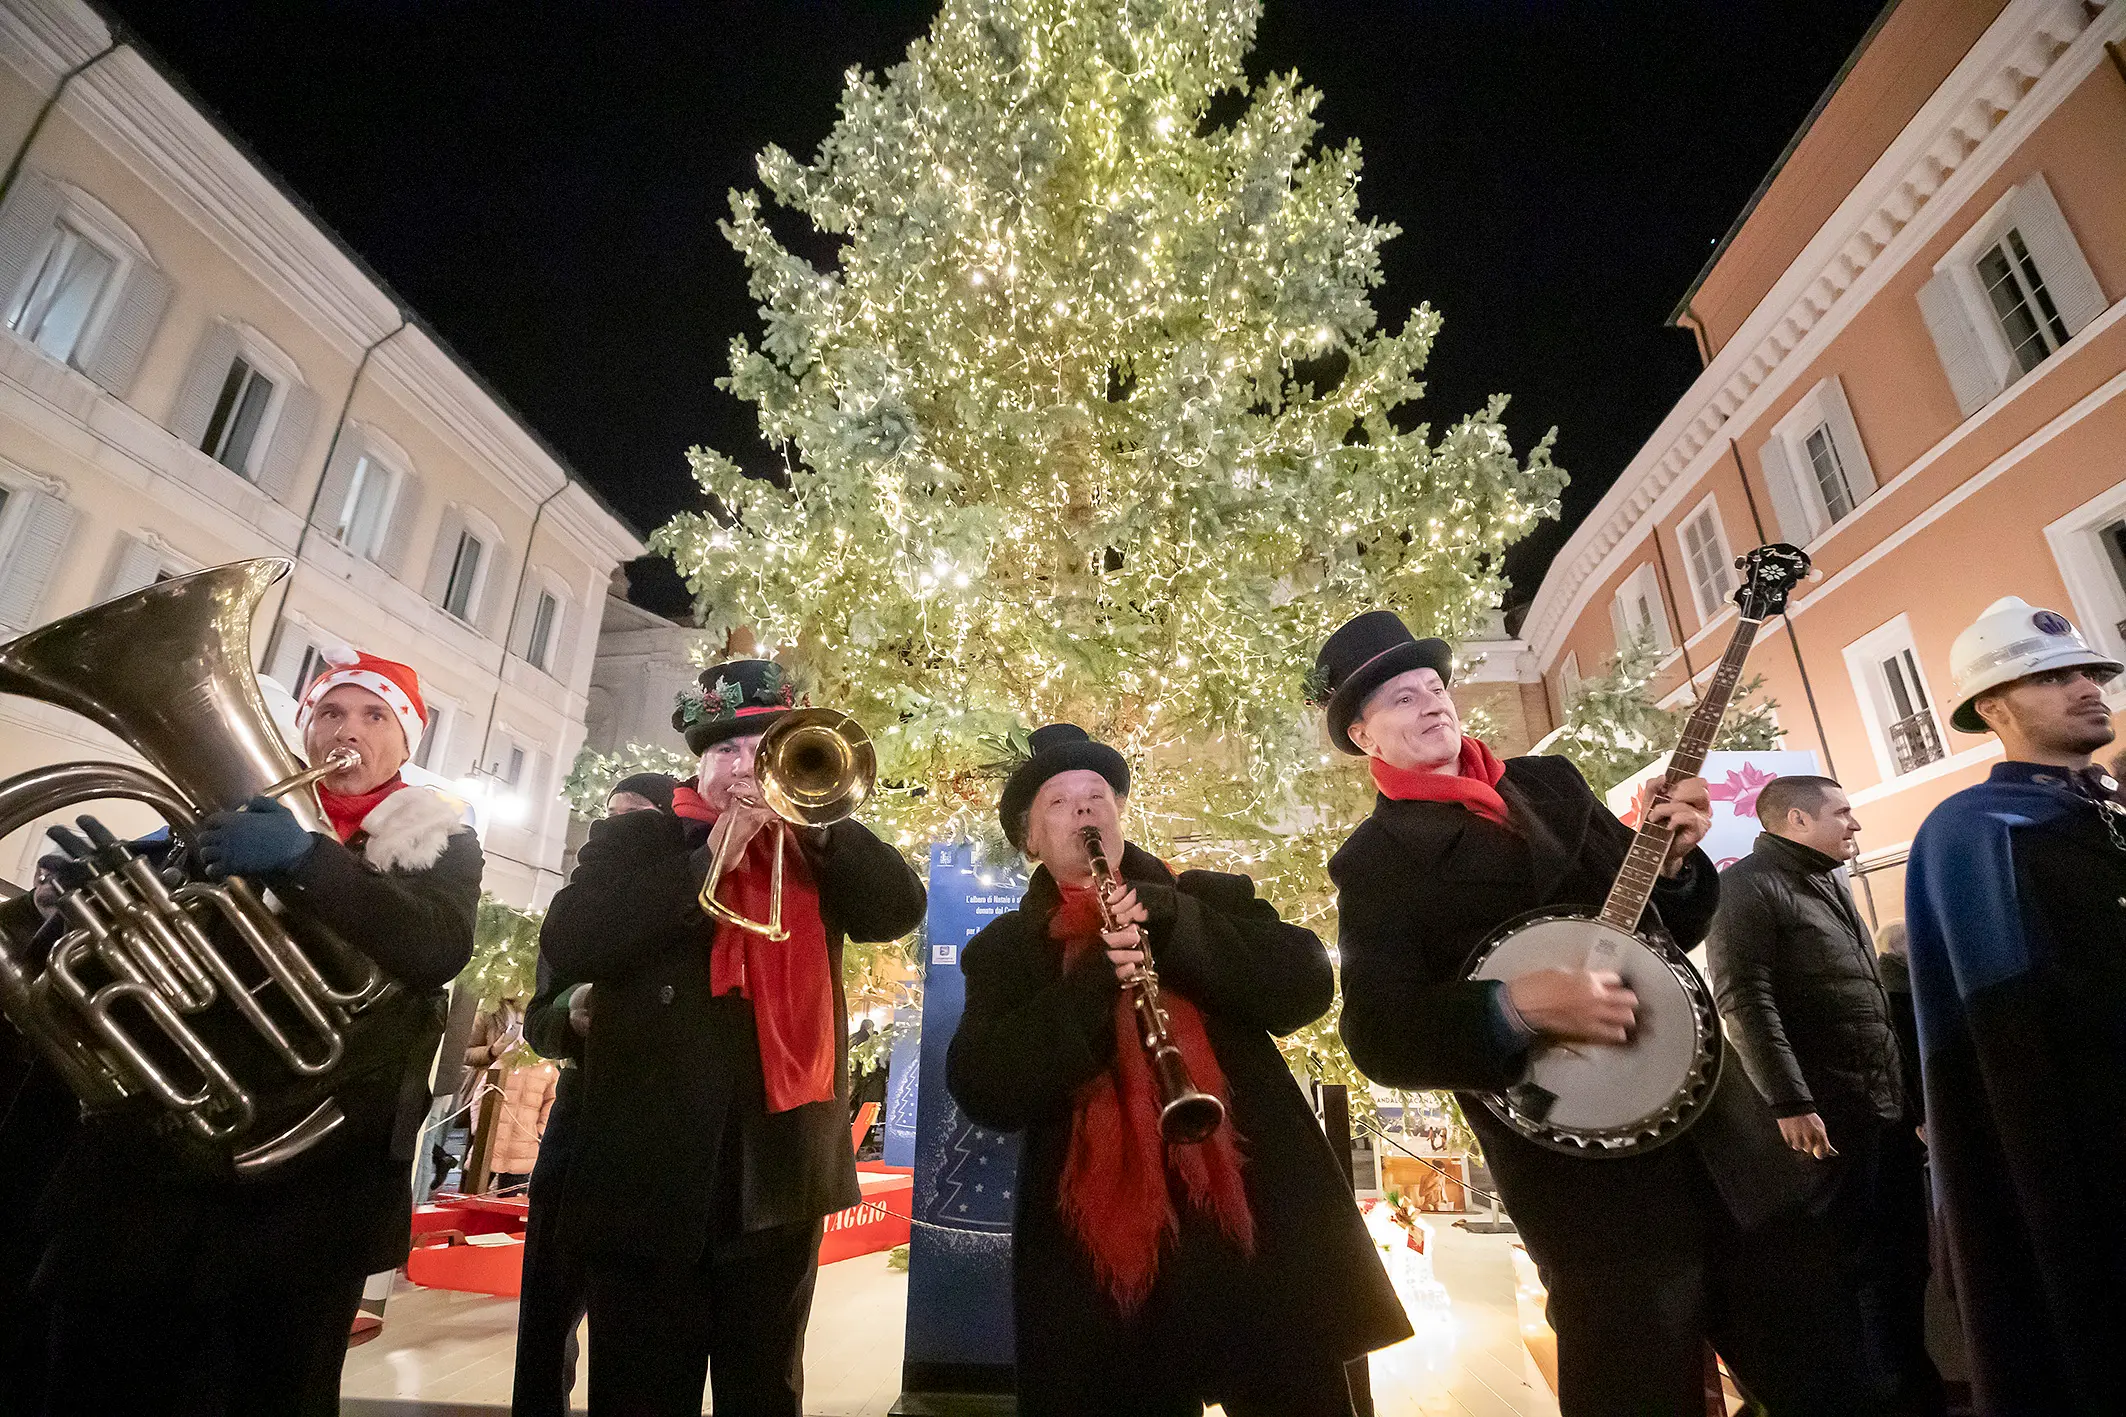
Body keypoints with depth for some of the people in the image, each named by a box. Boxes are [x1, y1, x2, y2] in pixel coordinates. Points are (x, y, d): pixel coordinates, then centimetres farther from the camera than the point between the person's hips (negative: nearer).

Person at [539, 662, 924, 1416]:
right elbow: (568, 945, -12)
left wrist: (820, 821, -16)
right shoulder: (635, 839, 3)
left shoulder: (811, 853, 9)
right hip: (652, 1170, -2)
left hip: (779, 1172, 2)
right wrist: (708, 860, -17)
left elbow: (900, 910, -4)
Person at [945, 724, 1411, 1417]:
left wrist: (1175, 922, -15)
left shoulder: (1213, 898, 11)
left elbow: (1307, 986, -4)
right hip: (1098, 1261, 0)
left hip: (1257, 1227, 1)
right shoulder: (1004, 948, 7)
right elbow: (981, 1090, -7)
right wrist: (1093, 982, -19)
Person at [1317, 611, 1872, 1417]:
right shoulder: (1374, 862, -9)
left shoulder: (1551, 782, 10)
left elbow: (1666, 925, 16)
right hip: (1582, 1167, -6)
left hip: (1711, 1116, 6)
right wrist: (1513, 1008, -29)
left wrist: (1675, 861, -5)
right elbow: (1379, 1038, -15)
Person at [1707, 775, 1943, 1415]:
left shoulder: (1831, 885, 18)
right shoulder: (1748, 886, -13)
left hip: (1890, 1112, 10)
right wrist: (1791, 1103, -25)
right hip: (1828, 1121, -9)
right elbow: (1745, 1002, -21)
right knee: (1859, 1269, 0)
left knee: (1906, 1266, 18)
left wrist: (1909, 1097, 21)